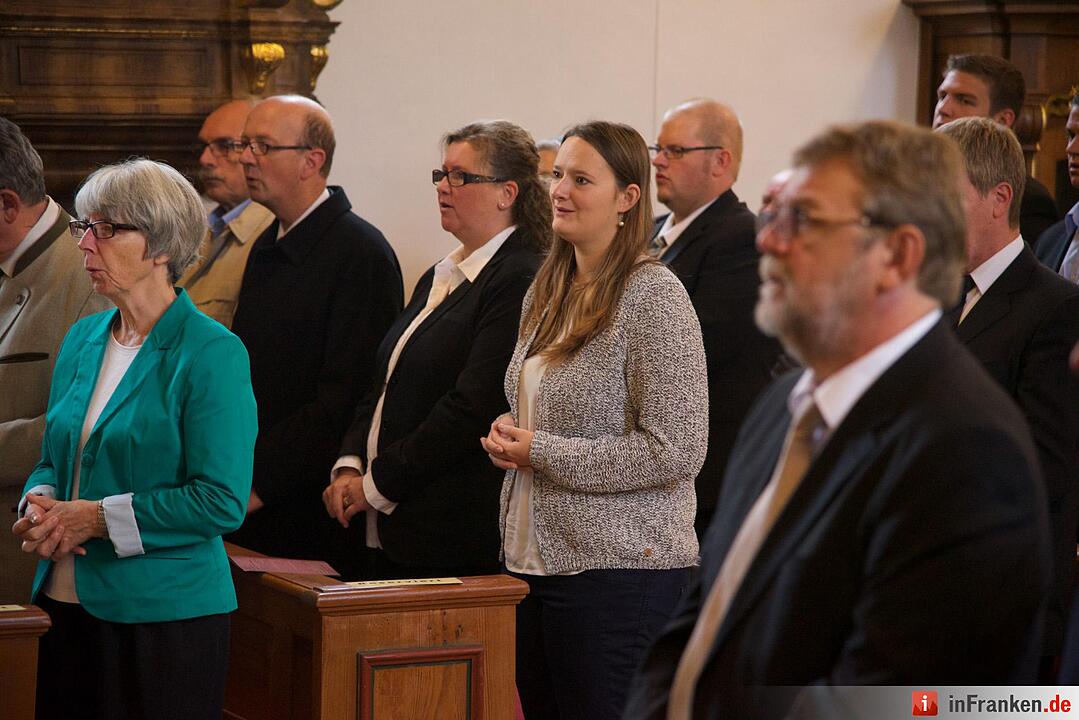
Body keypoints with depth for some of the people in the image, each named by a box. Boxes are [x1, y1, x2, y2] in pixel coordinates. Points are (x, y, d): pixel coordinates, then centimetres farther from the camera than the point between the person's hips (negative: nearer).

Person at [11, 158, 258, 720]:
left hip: (165, 617, -7)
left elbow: (221, 501, -17)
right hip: (65, 605, 7)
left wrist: (97, 518, -17)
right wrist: (40, 504, -4)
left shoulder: (212, 353, -12)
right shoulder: (83, 339, 11)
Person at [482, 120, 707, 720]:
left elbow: (676, 451, -17)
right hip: (533, 558, 8)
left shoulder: (654, 296, -13)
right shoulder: (547, 290, 12)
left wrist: (542, 452, -15)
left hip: (620, 565, -8)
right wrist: (509, 435, 3)